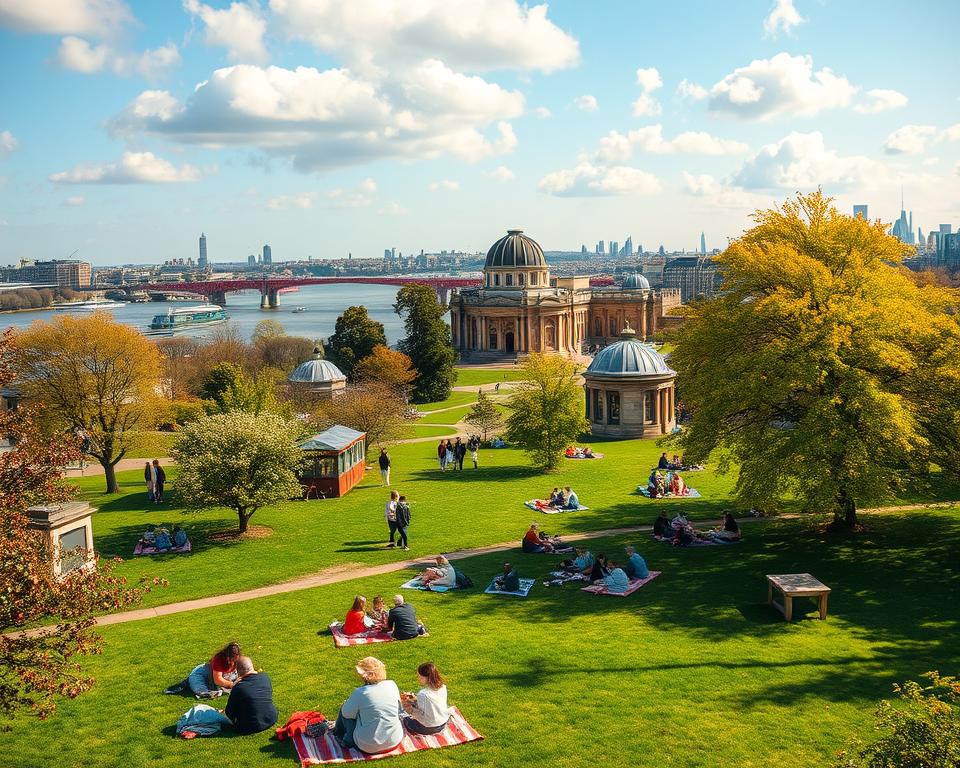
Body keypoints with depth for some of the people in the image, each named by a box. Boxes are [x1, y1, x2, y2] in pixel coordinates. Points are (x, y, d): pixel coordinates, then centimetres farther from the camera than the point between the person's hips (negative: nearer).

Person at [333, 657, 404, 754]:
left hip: (369, 748, -4)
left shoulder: (360, 693, -18)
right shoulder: (392, 685, -5)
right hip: (394, 742, 4)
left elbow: (346, 713, -4)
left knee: (344, 709, 15)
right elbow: (400, 709, 9)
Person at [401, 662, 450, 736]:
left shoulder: (423, 694, -30)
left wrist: (411, 710, -14)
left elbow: (423, 715, -24)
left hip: (428, 728, -7)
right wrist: (416, 699, 5)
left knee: (405, 719, 17)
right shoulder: (443, 687, -9)